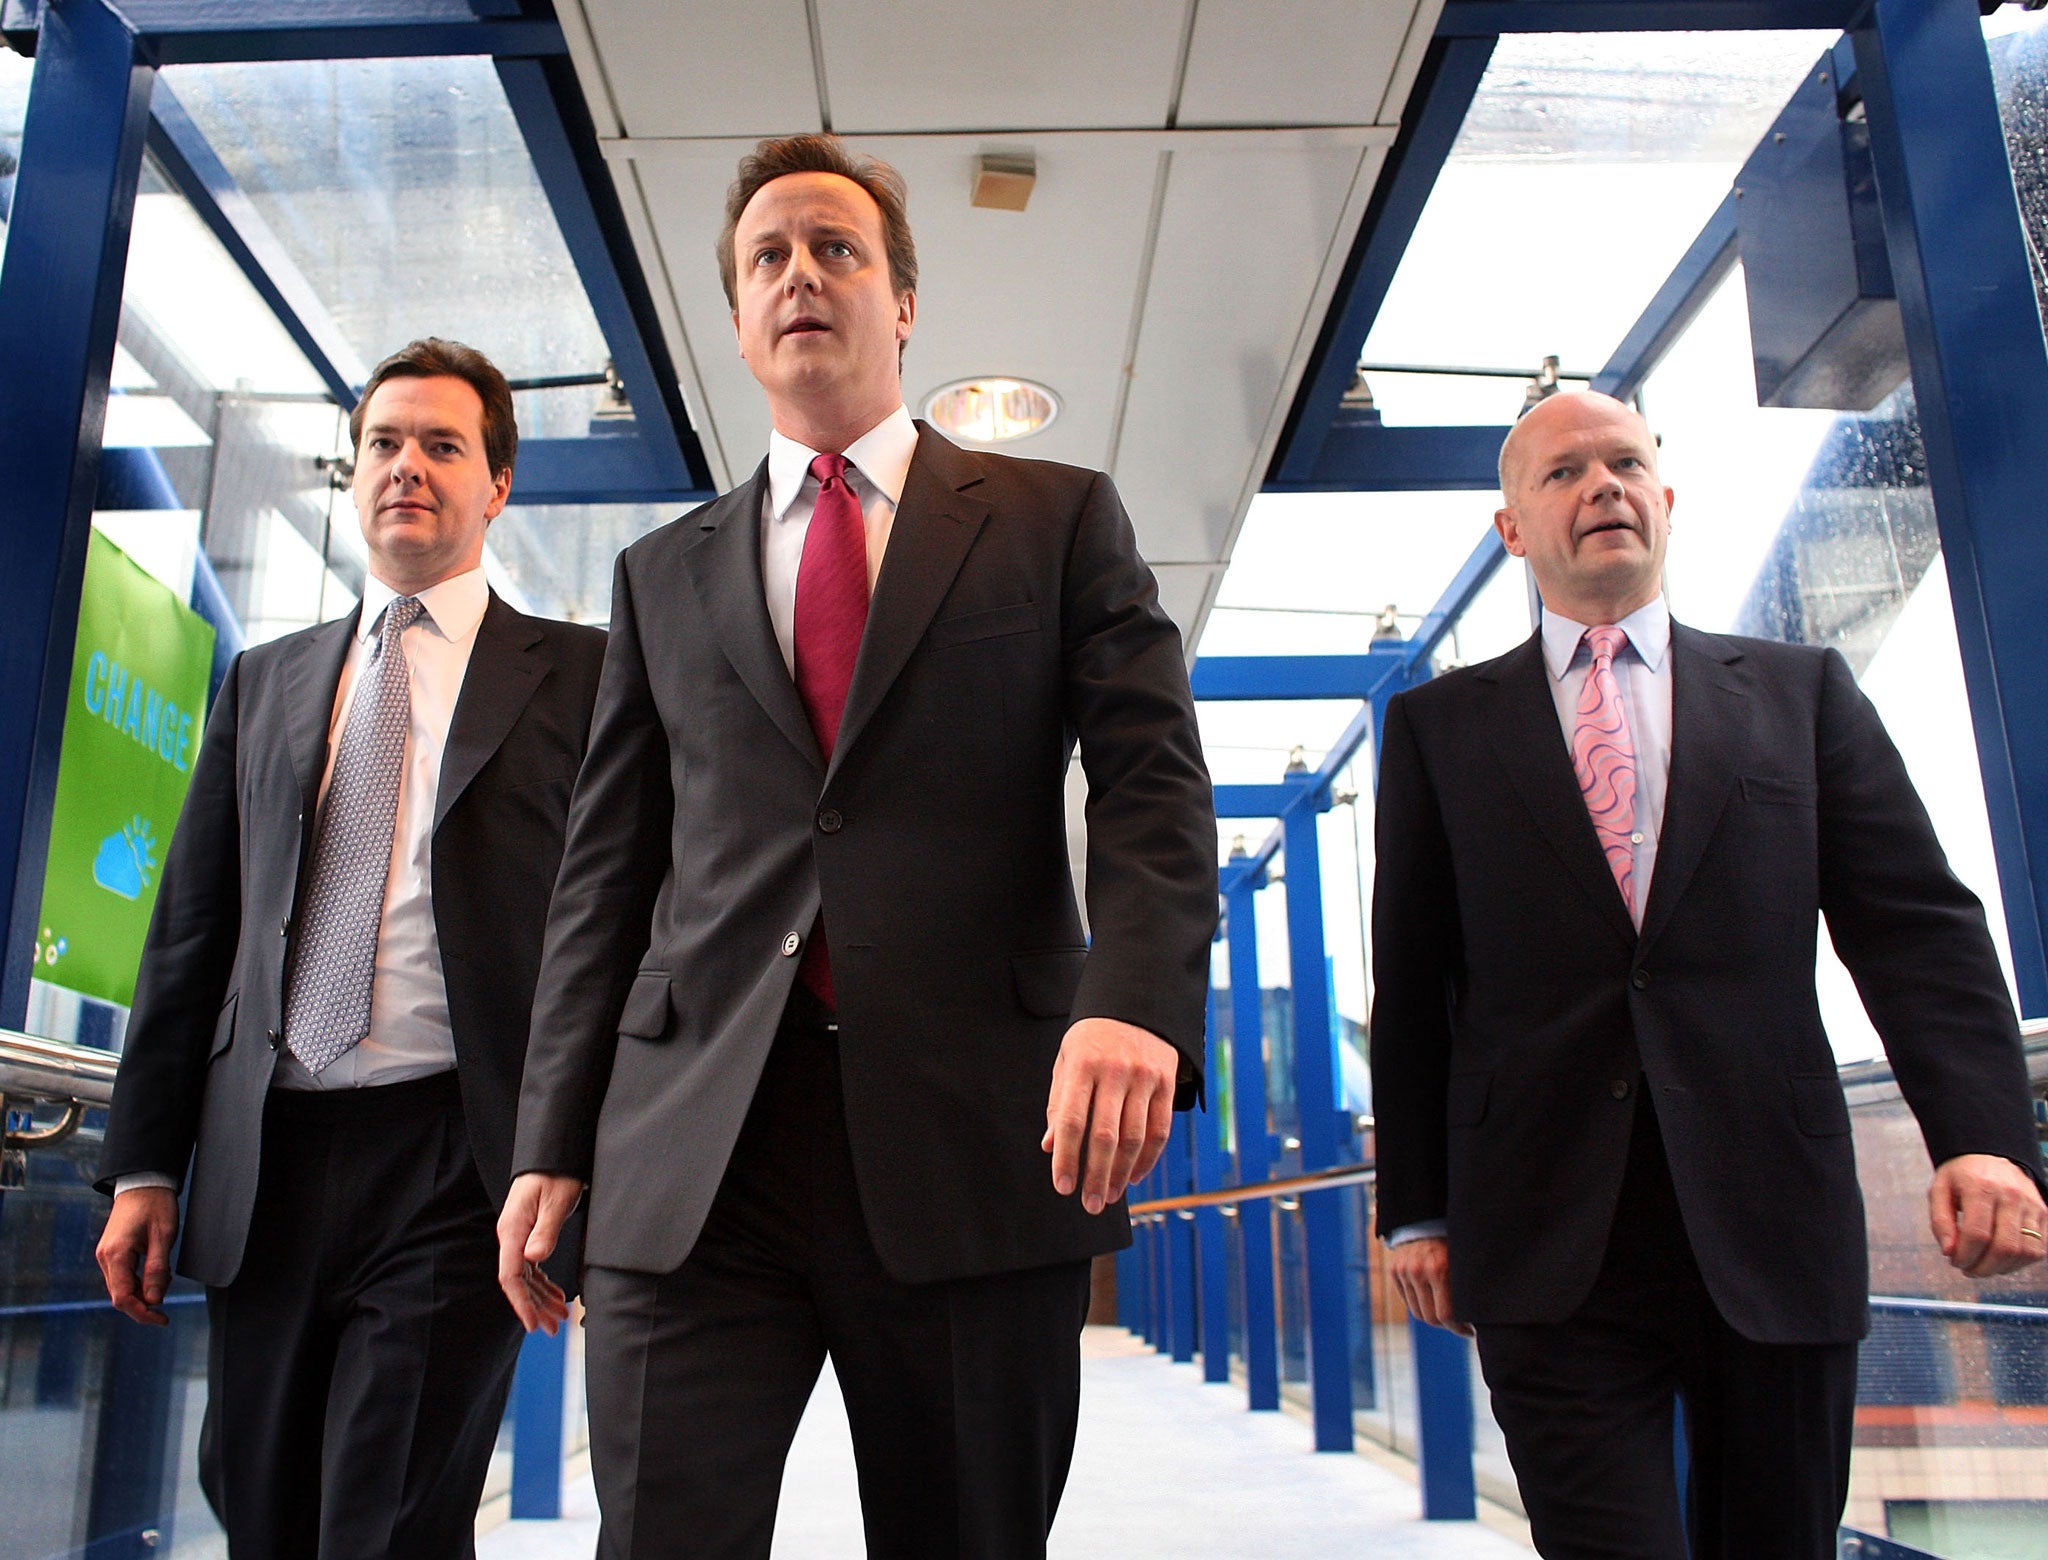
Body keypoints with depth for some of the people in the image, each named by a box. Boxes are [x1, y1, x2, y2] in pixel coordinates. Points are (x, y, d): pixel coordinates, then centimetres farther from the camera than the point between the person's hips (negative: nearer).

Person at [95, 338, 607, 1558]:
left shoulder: (578, 674, 3)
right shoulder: (265, 681, 16)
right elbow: (190, 931, 14)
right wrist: (145, 1165, 8)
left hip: (455, 1162, -4)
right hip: (269, 1163, 5)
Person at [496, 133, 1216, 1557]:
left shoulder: (1060, 522, 10)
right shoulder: (664, 577, 17)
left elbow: (1155, 784, -1)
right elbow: (607, 869, 14)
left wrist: (1133, 1002, -20)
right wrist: (554, 1143, 8)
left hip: (979, 1137, -1)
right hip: (690, 1157, 2)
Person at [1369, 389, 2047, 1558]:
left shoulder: (1800, 692, 11)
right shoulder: (1441, 726, 8)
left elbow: (1918, 925, 4)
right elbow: (1410, 982, 7)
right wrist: (1418, 1208, 4)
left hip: (1773, 1224, 2)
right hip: (1549, 1240, -1)